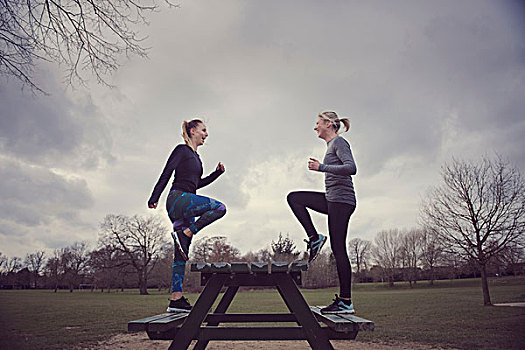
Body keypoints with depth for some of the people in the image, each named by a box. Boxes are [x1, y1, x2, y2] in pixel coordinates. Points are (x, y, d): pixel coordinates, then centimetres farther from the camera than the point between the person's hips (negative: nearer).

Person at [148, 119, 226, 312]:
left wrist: (217, 173, 20)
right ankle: (185, 231, -16)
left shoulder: (195, 156, 25)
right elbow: (166, 174, -7)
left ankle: (176, 299, 4)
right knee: (219, 207, -24)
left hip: (186, 206, 8)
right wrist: (154, 198, -14)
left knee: (181, 255, 3)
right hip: (177, 199, -8)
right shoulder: (182, 150, 0)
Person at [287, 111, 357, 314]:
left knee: (338, 248, -8)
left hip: (341, 200, -9)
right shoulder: (331, 145, 21)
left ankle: (346, 302, -1)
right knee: (294, 198, 5)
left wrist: (322, 167, -21)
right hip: (332, 199, 9)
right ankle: (314, 238, 0)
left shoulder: (339, 142, -6)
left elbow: (351, 168, -20)